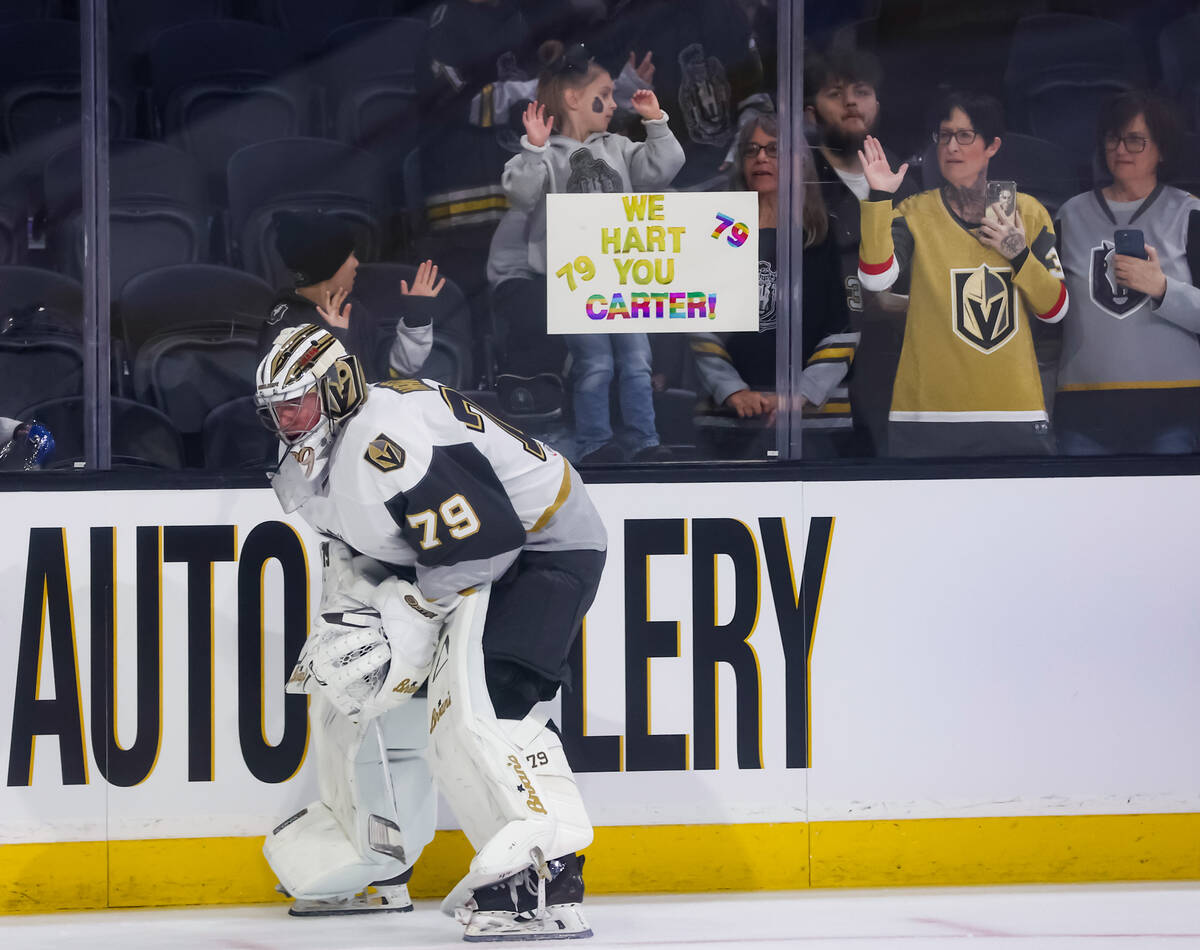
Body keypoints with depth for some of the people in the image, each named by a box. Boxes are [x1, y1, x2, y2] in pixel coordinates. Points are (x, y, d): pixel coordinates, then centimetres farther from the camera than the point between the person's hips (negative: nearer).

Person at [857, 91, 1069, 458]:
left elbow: (1055, 309, 8)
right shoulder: (914, 214, 2)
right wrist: (878, 199, -22)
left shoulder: (1027, 212, 8)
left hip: (1015, 408, 2)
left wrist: (1019, 255, -6)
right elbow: (875, 277, -16)